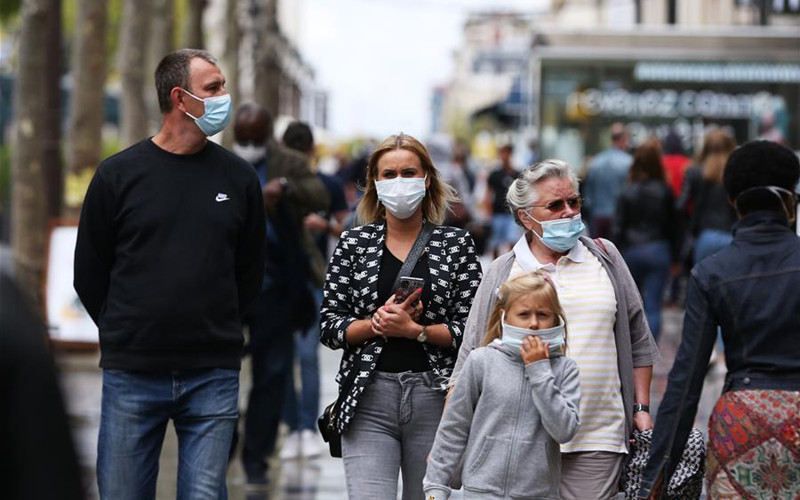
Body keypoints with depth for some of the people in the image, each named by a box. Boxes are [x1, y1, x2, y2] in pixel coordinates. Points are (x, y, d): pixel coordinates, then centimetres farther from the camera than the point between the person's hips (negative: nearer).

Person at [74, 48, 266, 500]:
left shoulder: (238, 177, 7)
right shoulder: (120, 174, 1)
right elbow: (90, 272, 8)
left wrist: (217, 331, 11)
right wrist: (125, 332, 8)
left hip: (214, 377, 1)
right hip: (133, 377, -1)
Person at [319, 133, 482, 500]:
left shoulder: (455, 244, 7)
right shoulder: (354, 243, 9)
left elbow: (471, 329, 0)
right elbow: (329, 327, 6)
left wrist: (413, 329, -13)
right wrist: (376, 324, -10)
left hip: (435, 397, 0)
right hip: (370, 400, 0)